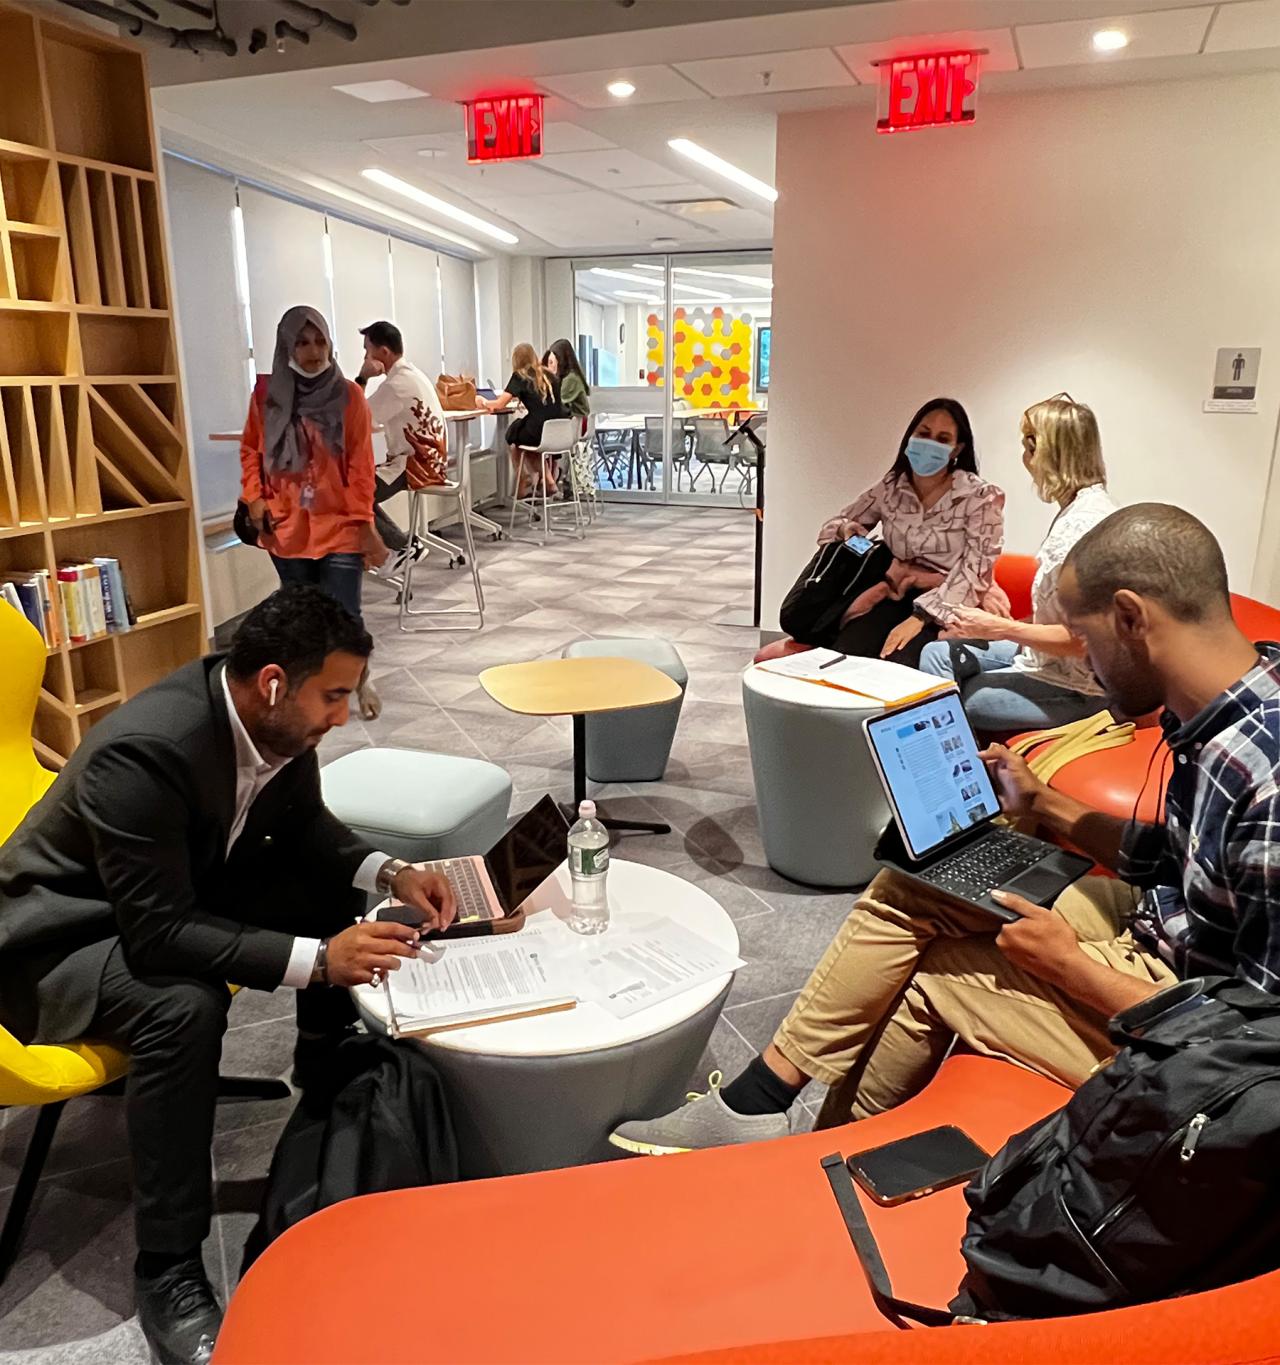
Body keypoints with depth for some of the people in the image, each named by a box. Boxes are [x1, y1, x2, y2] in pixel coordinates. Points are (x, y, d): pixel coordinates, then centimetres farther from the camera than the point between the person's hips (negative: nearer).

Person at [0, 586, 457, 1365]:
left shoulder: (275, 718, -14)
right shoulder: (142, 753, -37)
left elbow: (306, 827, 2)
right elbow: (157, 934, -36)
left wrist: (388, 873, -15)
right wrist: (317, 960, -37)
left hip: (188, 890, 8)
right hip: (64, 936, -7)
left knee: (335, 891, -4)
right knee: (185, 1005, -35)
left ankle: (328, 1071, 19)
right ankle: (168, 1271, -19)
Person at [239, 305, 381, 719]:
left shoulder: (348, 395, -5)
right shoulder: (266, 394, 2)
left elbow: (360, 465, -6)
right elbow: (251, 450, 13)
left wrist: (364, 522, -11)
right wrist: (254, 497, -1)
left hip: (340, 527, -2)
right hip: (287, 528, 3)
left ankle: (361, 679, 24)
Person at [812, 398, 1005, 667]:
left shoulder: (980, 496, -5)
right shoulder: (890, 487, 7)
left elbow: (975, 573, -13)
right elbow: (832, 527, 17)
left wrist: (919, 619, -24)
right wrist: (846, 529, -9)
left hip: (948, 608, -3)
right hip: (895, 598, 3)